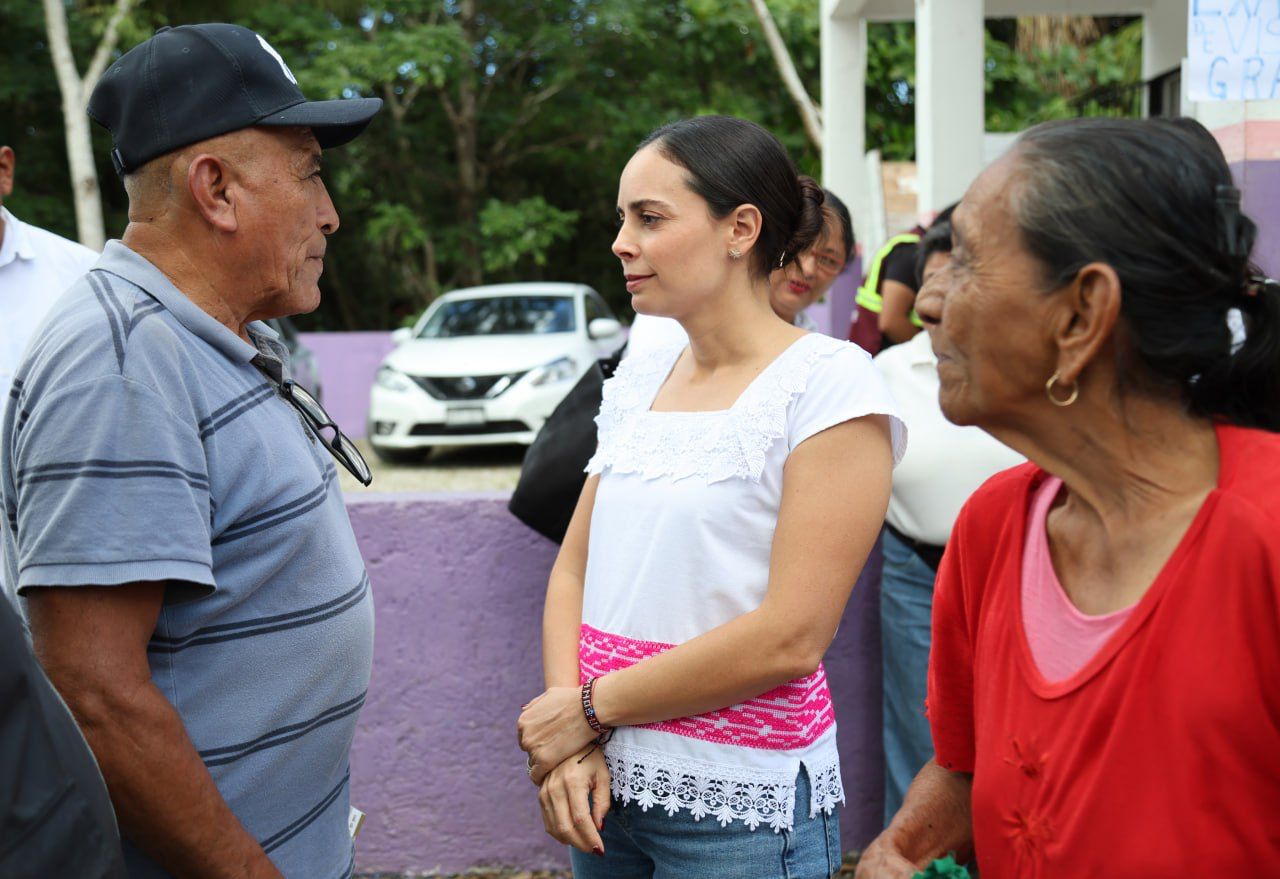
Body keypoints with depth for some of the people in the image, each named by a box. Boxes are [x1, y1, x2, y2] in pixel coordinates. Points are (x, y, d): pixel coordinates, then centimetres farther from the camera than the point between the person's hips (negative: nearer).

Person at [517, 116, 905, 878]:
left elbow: (790, 639, -19)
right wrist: (570, 743, -8)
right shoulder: (639, 377, 7)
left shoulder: (830, 384, -12)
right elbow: (573, 570, 6)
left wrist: (592, 705, -12)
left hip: (743, 812, -5)